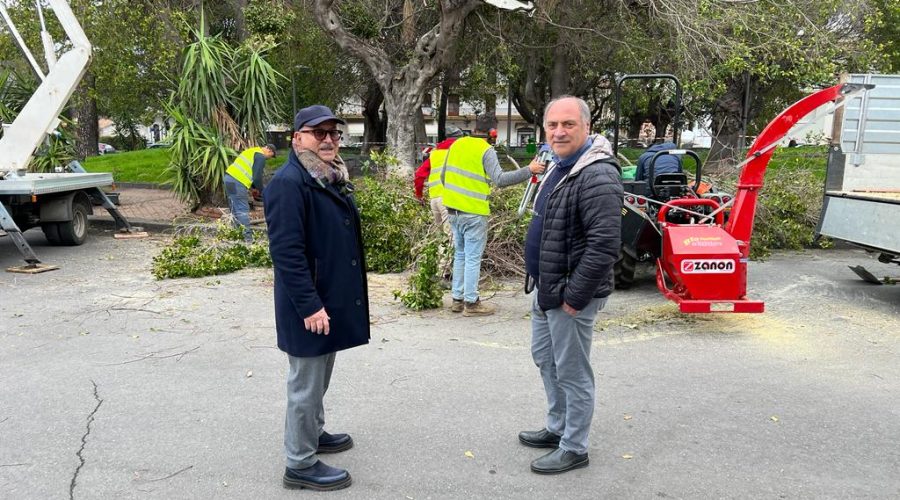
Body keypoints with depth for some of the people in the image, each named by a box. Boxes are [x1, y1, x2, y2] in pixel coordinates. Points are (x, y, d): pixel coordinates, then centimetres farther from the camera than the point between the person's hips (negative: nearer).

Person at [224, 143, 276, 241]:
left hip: (229, 178, 10)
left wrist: (251, 187, 23)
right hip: (237, 182, -10)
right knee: (243, 210, -9)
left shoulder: (252, 151, 25)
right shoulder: (261, 157, -5)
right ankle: (248, 237, -10)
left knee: (235, 209, 16)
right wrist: (261, 190, 5)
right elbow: (257, 176, -11)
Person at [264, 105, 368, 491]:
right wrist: (310, 306, -25)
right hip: (310, 304, -9)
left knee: (320, 375, 23)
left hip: (332, 297, 9)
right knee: (306, 382, 2)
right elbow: (287, 252, -24)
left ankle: (313, 433, 41)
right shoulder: (289, 182, -19)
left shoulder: (332, 178, 11)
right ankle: (300, 464, 15)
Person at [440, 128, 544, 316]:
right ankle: (471, 303, 5)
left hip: (454, 210, 7)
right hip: (474, 213, -7)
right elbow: (500, 179, -22)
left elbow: (443, 176, 14)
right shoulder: (486, 151, -12)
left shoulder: (456, 145, 8)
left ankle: (457, 299, 21)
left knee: (460, 255, 16)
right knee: (473, 258, 1)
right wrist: (528, 170, -19)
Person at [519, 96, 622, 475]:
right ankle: (557, 428, 40)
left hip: (570, 294, -10)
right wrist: (544, 285, 19)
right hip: (546, 287, 10)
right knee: (544, 357, 22)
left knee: (571, 372, 3)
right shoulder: (559, 166, 10)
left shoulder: (597, 177, -23)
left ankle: (574, 449, 20)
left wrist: (574, 296, -23)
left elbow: (604, 246, -28)